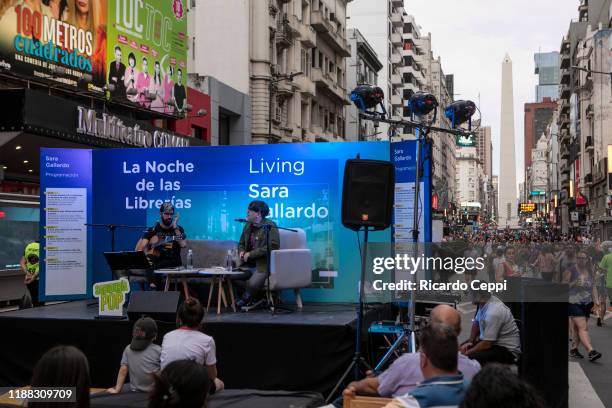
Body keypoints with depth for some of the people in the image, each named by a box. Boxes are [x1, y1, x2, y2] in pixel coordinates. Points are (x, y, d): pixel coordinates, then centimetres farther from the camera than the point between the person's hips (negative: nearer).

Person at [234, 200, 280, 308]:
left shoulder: (270, 226, -8)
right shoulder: (248, 225, 14)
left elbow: (273, 246, -19)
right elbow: (241, 243, 27)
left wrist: (250, 254, -19)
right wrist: (241, 252, 1)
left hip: (262, 265, -7)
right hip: (248, 265, 7)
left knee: (252, 284, -29)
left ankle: (245, 299, 4)